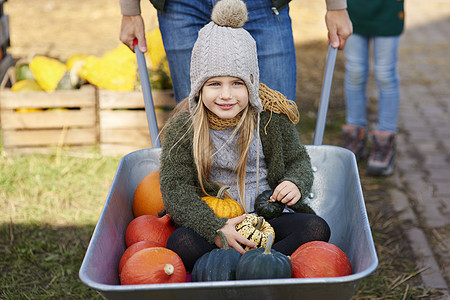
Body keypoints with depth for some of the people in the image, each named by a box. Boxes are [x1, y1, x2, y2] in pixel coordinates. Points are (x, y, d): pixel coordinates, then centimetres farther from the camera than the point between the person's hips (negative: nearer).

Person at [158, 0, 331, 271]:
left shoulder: (272, 116, -1)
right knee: (181, 244, -32)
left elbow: (298, 159, 12)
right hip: (211, 221, -2)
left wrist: (295, 183, -14)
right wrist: (215, 229, -30)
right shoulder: (183, 128, -7)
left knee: (317, 229, -26)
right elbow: (175, 190, -14)